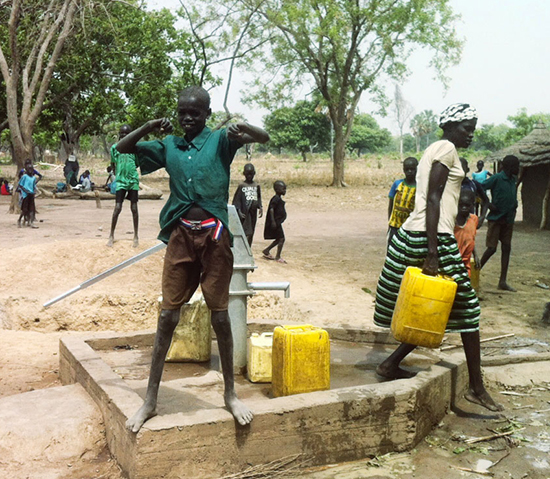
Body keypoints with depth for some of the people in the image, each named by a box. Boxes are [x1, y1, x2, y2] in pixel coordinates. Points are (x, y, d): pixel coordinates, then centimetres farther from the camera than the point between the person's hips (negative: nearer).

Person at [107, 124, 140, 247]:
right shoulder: (114, 147, 5)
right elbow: (113, 164, 14)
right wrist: (117, 172, 5)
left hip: (133, 180, 0)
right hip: (120, 181, 0)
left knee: (134, 208, 3)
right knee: (117, 208, -6)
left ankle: (136, 236, 13)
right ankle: (111, 236, 5)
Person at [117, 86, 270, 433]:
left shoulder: (220, 141, 2)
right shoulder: (169, 145, 10)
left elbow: (264, 138, -10)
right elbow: (122, 148, 12)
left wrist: (242, 128, -32)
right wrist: (147, 128, -6)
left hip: (214, 236, -2)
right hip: (181, 235, 2)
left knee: (220, 316, 5)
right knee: (168, 316, 5)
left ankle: (231, 394, 21)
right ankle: (150, 400, 14)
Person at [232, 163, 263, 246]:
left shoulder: (257, 186, 9)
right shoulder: (241, 186, -3)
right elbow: (236, 199, -4)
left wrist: (260, 208, 0)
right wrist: (239, 211, -13)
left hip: (253, 212, 5)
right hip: (245, 213, -5)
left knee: (251, 234, 9)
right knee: (247, 233, -15)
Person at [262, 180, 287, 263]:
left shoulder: (279, 199, 15)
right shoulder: (276, 199, -16)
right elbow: (271, 209, -24)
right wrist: (273, 221, -27)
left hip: (278, 222, 10)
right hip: (275, 222, -10)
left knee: (279, 239, 16)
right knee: (281, 238, -7)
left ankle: (266, 251, 25)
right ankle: (278, 256, 0)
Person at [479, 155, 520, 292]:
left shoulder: (513, 180, 10)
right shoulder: (497, 178, -13)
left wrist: (514, 206, 7)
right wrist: (489, 205, -17)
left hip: (508, 220, 7)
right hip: (496, 219, -7)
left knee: (506, 248, 6)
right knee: (492, 248, -7)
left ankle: (503, 282, 10)